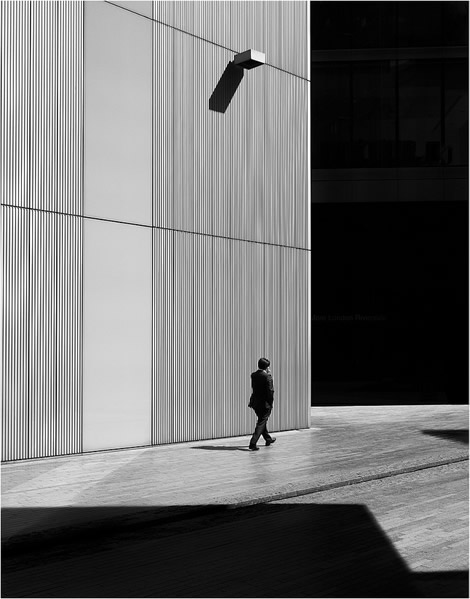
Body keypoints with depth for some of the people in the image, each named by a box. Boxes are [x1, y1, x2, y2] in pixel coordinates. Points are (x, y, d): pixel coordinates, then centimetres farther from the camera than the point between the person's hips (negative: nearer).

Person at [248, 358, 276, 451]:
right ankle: (252, 443, -7)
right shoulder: (267, 377, -18)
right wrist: (271, 403, -7)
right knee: (261, 423, 0)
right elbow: (270, 391, -19)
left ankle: (268, 439, 40)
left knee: (262, 421, 23)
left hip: (255, 403, 7)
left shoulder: (253, 375, 2)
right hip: (265, 404, -7)